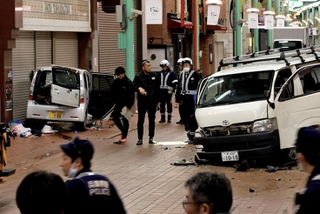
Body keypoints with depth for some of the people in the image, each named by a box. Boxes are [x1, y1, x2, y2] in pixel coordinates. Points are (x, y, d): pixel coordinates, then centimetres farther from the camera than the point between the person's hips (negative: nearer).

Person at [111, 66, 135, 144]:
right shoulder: (116, 82, 2)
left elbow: (131, 95, -16)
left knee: (125, 120, -1)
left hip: (126, 104, -6)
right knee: (115, 117, 5)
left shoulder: (128, 83, -16)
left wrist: (129, 106, -18)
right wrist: (115, 101, 1)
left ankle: (124, 137, 5)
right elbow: (113, 92, 11)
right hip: (119, 103, 6)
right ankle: (123, 131, 24)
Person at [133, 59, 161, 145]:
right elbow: (134, 86, -6)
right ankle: (140, 139, 8)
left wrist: (158, 100, 8)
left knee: (152, 120, 9)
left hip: (152, 102, 3)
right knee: (140, 120, 1)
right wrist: (139, 88, -27)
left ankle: (151, 138, 17)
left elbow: (157, 89, 10)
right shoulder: (138, 76, -5)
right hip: (142, 102, -3)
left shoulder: (154, 75, 5)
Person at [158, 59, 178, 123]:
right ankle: (162, 118, 12)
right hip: (161, 91, 4)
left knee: (169, 105, 2)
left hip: (168, 91, -4)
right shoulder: (160, 73, 12)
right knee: (162, 105, 5)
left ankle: (169, 118, 9)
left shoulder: (171, 73, -2)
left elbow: (175, 83, -4)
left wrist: (172, 90, -10)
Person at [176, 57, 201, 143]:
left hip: (191, 99, -6)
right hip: (183, 99, 6)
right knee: (185, 118, 9)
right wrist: (177, 100, 13)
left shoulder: (195, 74, -2)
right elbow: (179, 88, 17)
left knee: (192, 119, -8)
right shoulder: (181, 75, 15)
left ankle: (192, 136, -4)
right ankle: (189, 136, 18)